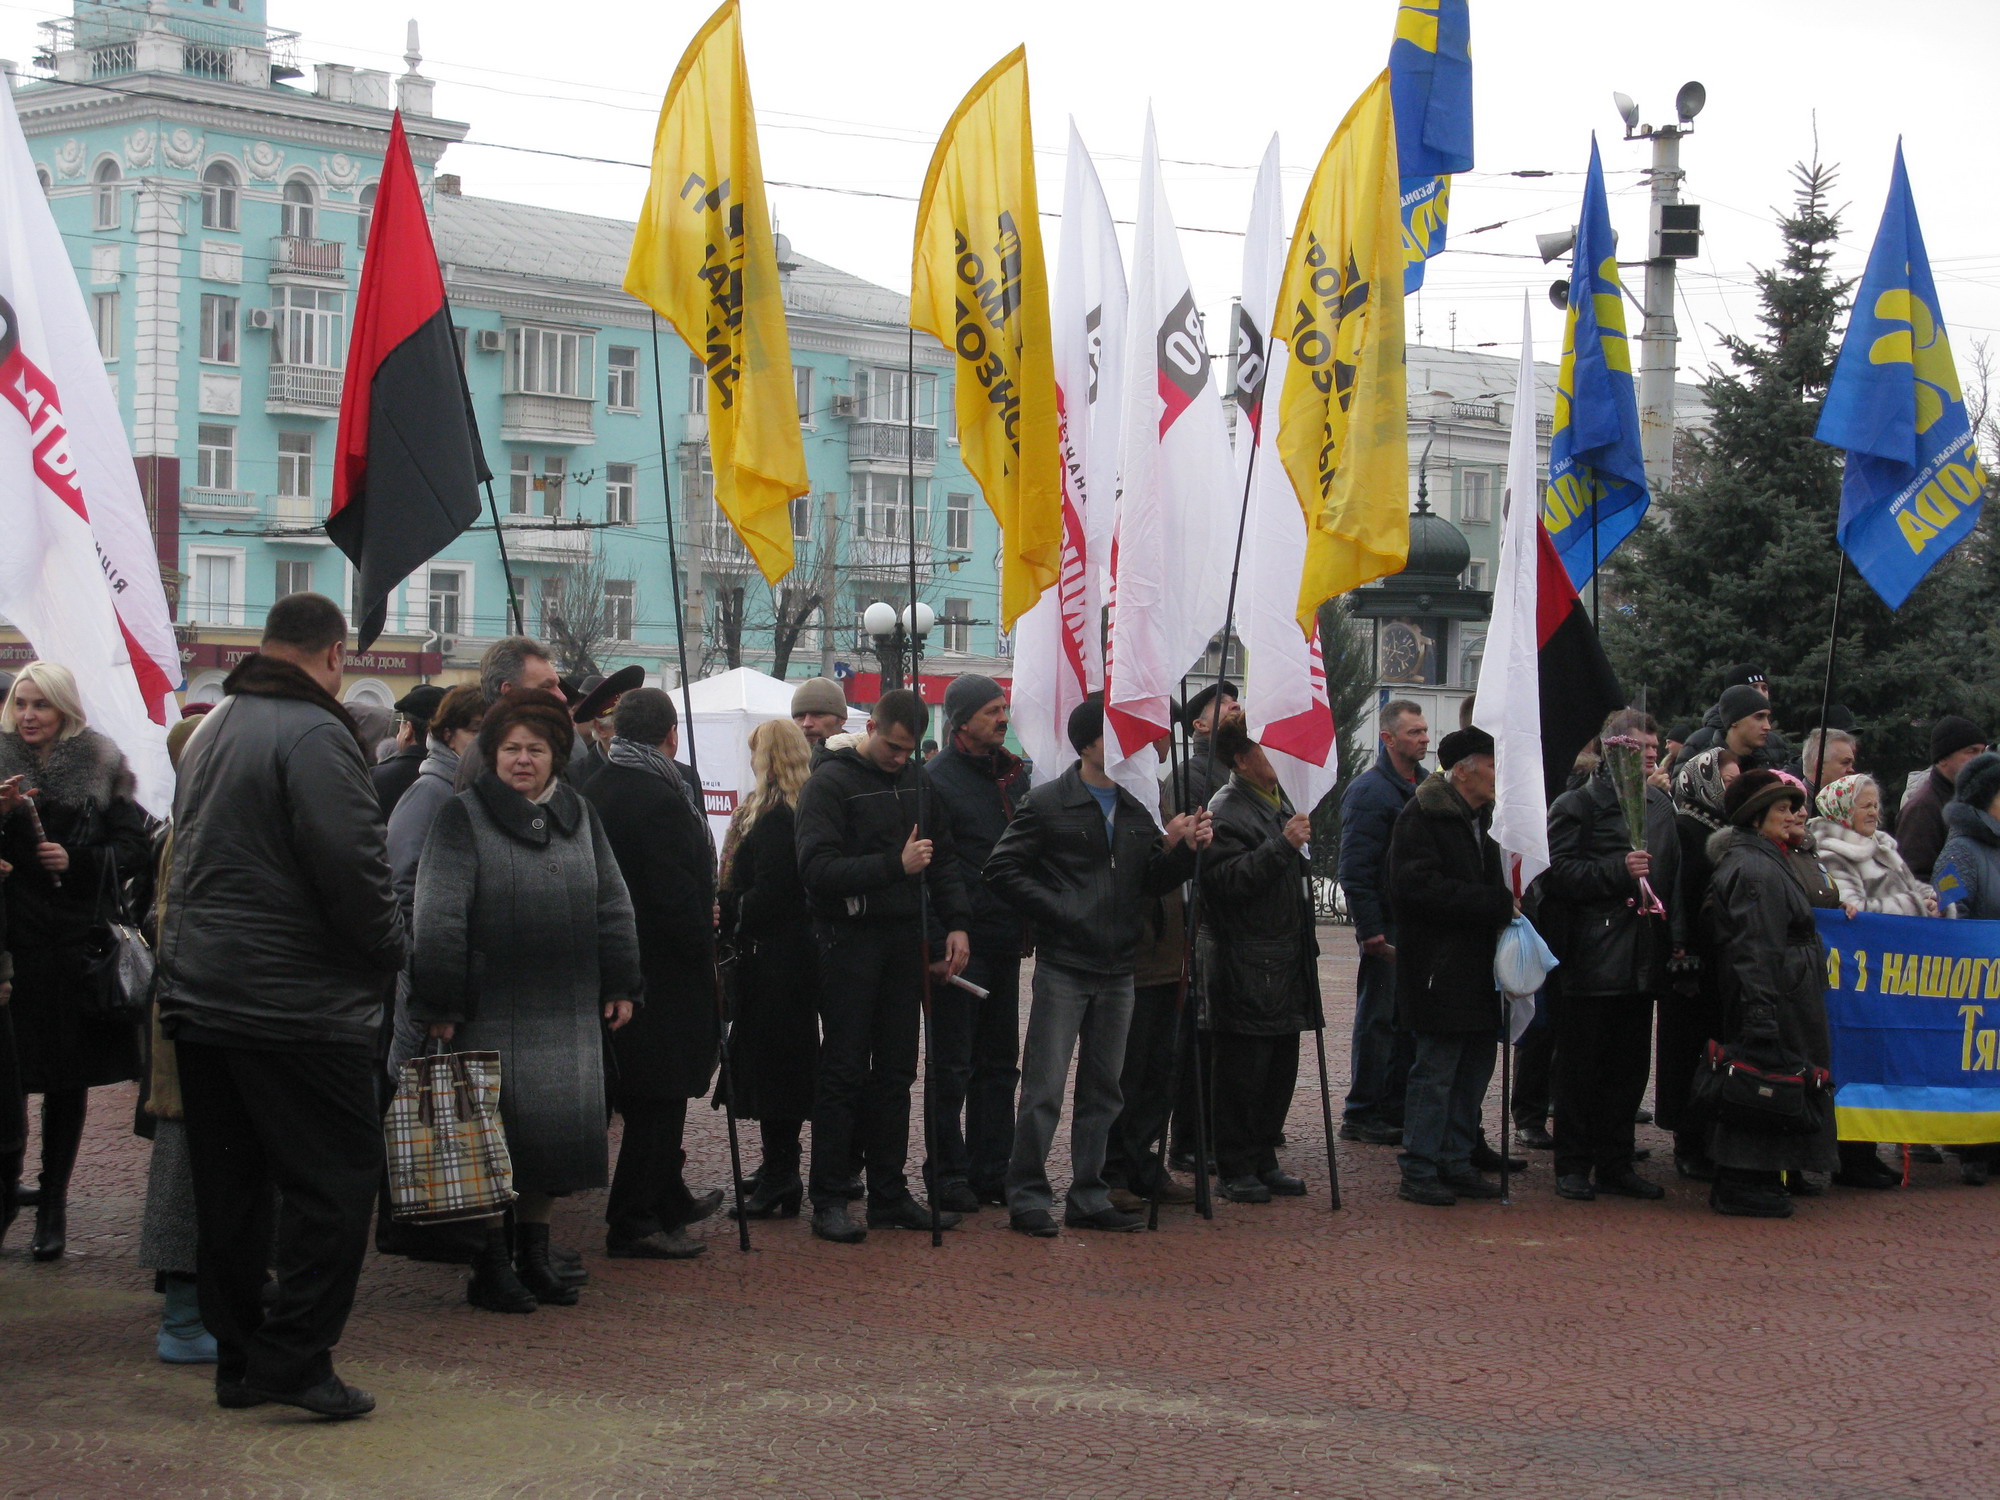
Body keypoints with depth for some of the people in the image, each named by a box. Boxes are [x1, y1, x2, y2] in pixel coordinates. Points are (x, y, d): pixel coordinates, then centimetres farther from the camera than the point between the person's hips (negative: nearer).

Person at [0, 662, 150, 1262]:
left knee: (68, 1080, 5)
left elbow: (134, 850, 3)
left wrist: (78, 862, -12)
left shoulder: (101, 767, 3)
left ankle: (53, 1202, 13)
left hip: (76, 946, 0)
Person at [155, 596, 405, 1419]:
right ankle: (293, 1357, -6)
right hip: (298, 1004, -9)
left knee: (229, 1188, 12)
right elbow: (352, 866, -20)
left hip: (199, 998, 9)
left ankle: (238, 1355, 17)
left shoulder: (210, 732, 16)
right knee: (336, 1180, -3)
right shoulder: (314, 735, -15)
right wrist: (388, 951, -5)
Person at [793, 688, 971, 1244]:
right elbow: (817, 869, -18)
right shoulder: (830, 783, -8)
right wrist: (896, 865, -21)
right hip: (849, 942, -6)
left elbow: (942, 858, 17)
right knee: (843, 1072, -3)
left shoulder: (918, 782, 12)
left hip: (904, 942, 6)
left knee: (895, 1073, 8)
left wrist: (956, 921, 3)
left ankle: (889, 1193, 14)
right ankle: (829, 1199, 2)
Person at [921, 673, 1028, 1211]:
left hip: (1006, 938, 7)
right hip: (963, 939, -7)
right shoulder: (937, 778, -9)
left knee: (999, 1061, 12)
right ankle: (949, 1172, 7)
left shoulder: (1015, 773, 12)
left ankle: (991, 1170, 19)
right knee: (954, 1065, 0)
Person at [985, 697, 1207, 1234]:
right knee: (1044, 1088, -5)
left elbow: (1152, 881, 12)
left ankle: (1089, 1198, 19)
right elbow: (1003, 869, -8)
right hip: (1063, 967, -6)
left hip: (1118, 969, 6)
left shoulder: (1138, 808, 12)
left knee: (1102, 1090, 11)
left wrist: (1185, 849, -6)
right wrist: (1056, 908, -14)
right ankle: (1028, 1197, 3)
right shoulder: (1048, 803, -5)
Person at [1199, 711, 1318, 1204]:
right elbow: (1228, 879, -25)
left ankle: (1264, 1159, 21)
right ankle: (1236, 1168, 3)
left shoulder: (1280, 800, 18)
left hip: (1286, 960, 9)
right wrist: (1283, 845, -27)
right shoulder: (1226, 810, -13)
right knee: (1243, 1068, -4)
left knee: (1281, 1065, 12)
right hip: (1244, 964, -9)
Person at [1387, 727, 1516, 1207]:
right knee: (1435, 1072, -6)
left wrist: (1506, 902, 8)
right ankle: (1419, 1172, 1)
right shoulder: (1421, 817, -11)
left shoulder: (1484, 816, 17)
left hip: (1477, 967, 9)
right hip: (1440, 970, -9)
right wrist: (1495, 903, -20)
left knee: (1475, 1069, 11)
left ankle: (1456, 1164, 20)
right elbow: (1419, 889, -21)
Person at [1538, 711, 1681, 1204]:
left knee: (1630, 1065, 10)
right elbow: (1554, 871, -13)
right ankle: (1574, 1165, 7)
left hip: (1643, 957, 6)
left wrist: (1675, 936, 14)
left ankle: (1616, 1163, 18)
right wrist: (1617, 870, -20)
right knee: (1580, 1065, -1)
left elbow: (1673, 875, 23)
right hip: (1589, 956, -6)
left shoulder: (1661, 806, 16)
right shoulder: (1578, 805, -5)